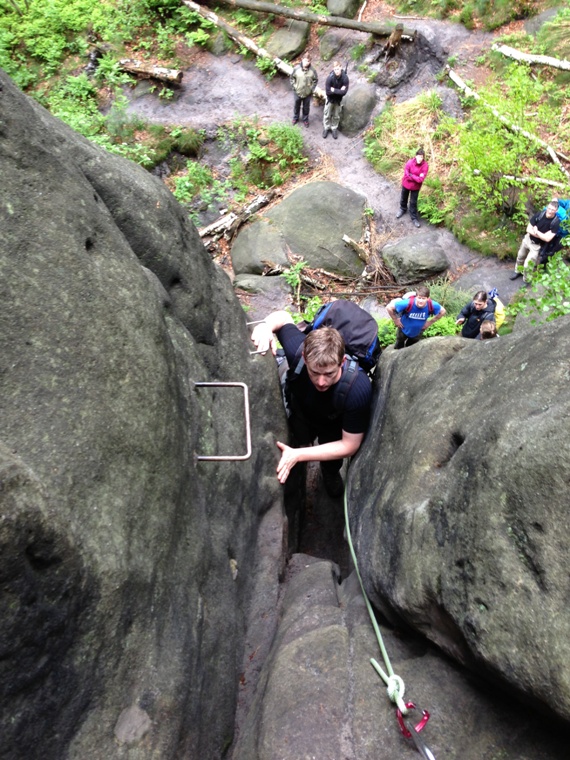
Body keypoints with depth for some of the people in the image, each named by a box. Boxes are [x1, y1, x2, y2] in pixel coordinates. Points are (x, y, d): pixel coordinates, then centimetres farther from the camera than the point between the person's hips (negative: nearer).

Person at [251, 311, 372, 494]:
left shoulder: (359, 388, -47)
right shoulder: (297, 350, -42)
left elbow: (350, 445, -34)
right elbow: (283, 316, -19)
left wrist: (299, 455, -45)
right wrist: (266, 326, -44)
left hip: (334, 427, -1)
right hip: (301, 411, 1)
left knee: (331, 467, 16)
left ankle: (331, 473, 54)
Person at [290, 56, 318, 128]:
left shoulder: (312, 70, -17)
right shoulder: (296, 68, -17)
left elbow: (315, 80, -4)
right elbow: (292, 78, -3)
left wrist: (311, 88, -9)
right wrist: (294, 86, -8)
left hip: (307, 93, -1)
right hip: (297, 92, 1)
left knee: (306, 107, 19)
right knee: (296, 106, 23)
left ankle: (305, 119, 44)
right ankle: (295, 118, 49)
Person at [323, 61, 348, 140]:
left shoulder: (345, 77, -26)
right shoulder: (330, 77, -29)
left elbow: (344, 92, -27)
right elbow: (328, 92, -27)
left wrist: (334, 90, -28)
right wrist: (339, 90, -27)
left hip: (338, 100, 1)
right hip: (330, 99, -1)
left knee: (336, 116, 18)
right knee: (327, 114, 16)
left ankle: (334, 128, 41)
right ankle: (326, 128, 39)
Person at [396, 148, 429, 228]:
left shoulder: (425, 166, -22)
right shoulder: (410, 162, -23)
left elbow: (421, 179, -25)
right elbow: (406, 175, -23)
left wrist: (411, 175, -24)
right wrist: (417, 177, -23)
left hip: (415, 187, -1)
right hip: (406, 184, 1)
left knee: (413, 202, 11)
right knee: (403, 198, 24)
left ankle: (414, 217, 29)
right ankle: (403, 209, 54)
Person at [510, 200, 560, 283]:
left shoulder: (556, 222, -25)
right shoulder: (539, 214, -18)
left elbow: (547, 238, -28)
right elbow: (528, 229, -14)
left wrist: (536, 231, -21)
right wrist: (541, 235, -23)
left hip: (537, 245, -4)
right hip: (528, 239, 4)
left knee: (527, 264, -6)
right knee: (520, 257, 24)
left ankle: (526, 281, 19)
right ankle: (518, 271, 52)